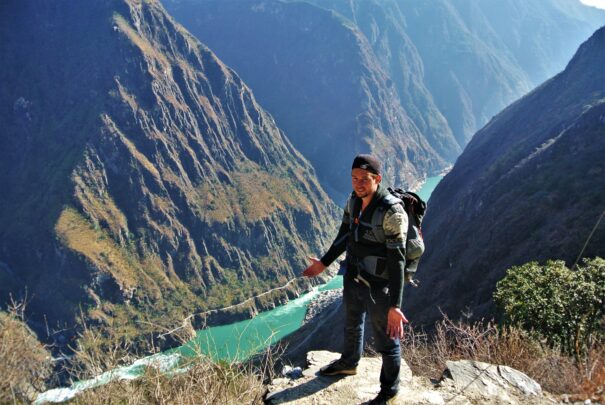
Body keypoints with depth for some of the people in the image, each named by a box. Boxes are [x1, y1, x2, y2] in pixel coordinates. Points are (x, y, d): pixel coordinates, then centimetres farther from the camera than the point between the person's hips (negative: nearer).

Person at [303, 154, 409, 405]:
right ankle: (348, 363, 58)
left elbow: (397, 261, -29)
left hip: (378, 287, -7)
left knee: (386, 340, 13)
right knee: (352, 323, 30)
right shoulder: (354, 200, -6)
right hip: (353, 278, 7)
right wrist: (324, 263, 19)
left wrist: (395, 306, -31)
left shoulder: (392, 212, -29)